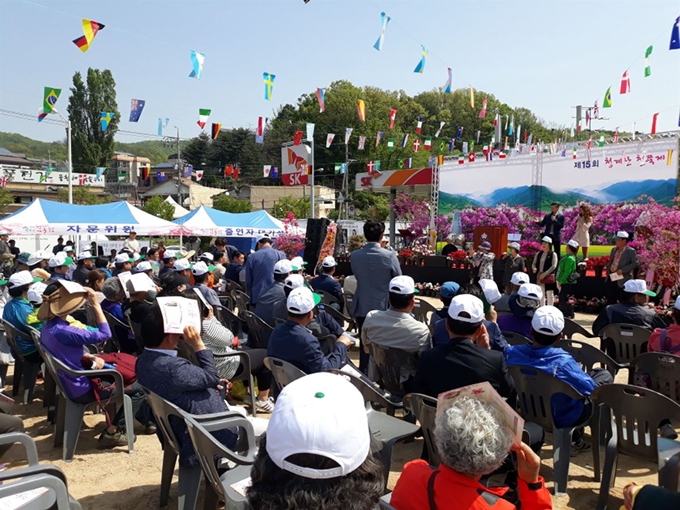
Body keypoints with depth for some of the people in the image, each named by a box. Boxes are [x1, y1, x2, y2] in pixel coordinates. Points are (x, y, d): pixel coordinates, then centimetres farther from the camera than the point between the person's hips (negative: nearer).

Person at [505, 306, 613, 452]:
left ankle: (575, 435, 34)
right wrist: (585, 374, -1)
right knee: (605, 374, 14)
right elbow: (591, 389, -20)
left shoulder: (511, 352, -21)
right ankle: (575, 438, 22)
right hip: (562, 418, -5)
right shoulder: (563, 362, -34)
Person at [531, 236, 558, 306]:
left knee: (549, 294, 1)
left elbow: (553, 266, -11)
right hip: (539, 277, 5)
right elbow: (534, 263, 12)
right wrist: (534, 268, -11)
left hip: (549, 277, -5)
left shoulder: (553, 254, -4)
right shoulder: (538, 254, 12)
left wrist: (545, 274, -18)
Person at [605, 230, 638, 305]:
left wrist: (622, 270, -20)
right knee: (610, 300, 12)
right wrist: (608, 270, 7)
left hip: (622, 280, -7)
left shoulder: (631, 251, -8)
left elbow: (635, 263, -14)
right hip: (611, 278, 7)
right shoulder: (614, 249, 13)